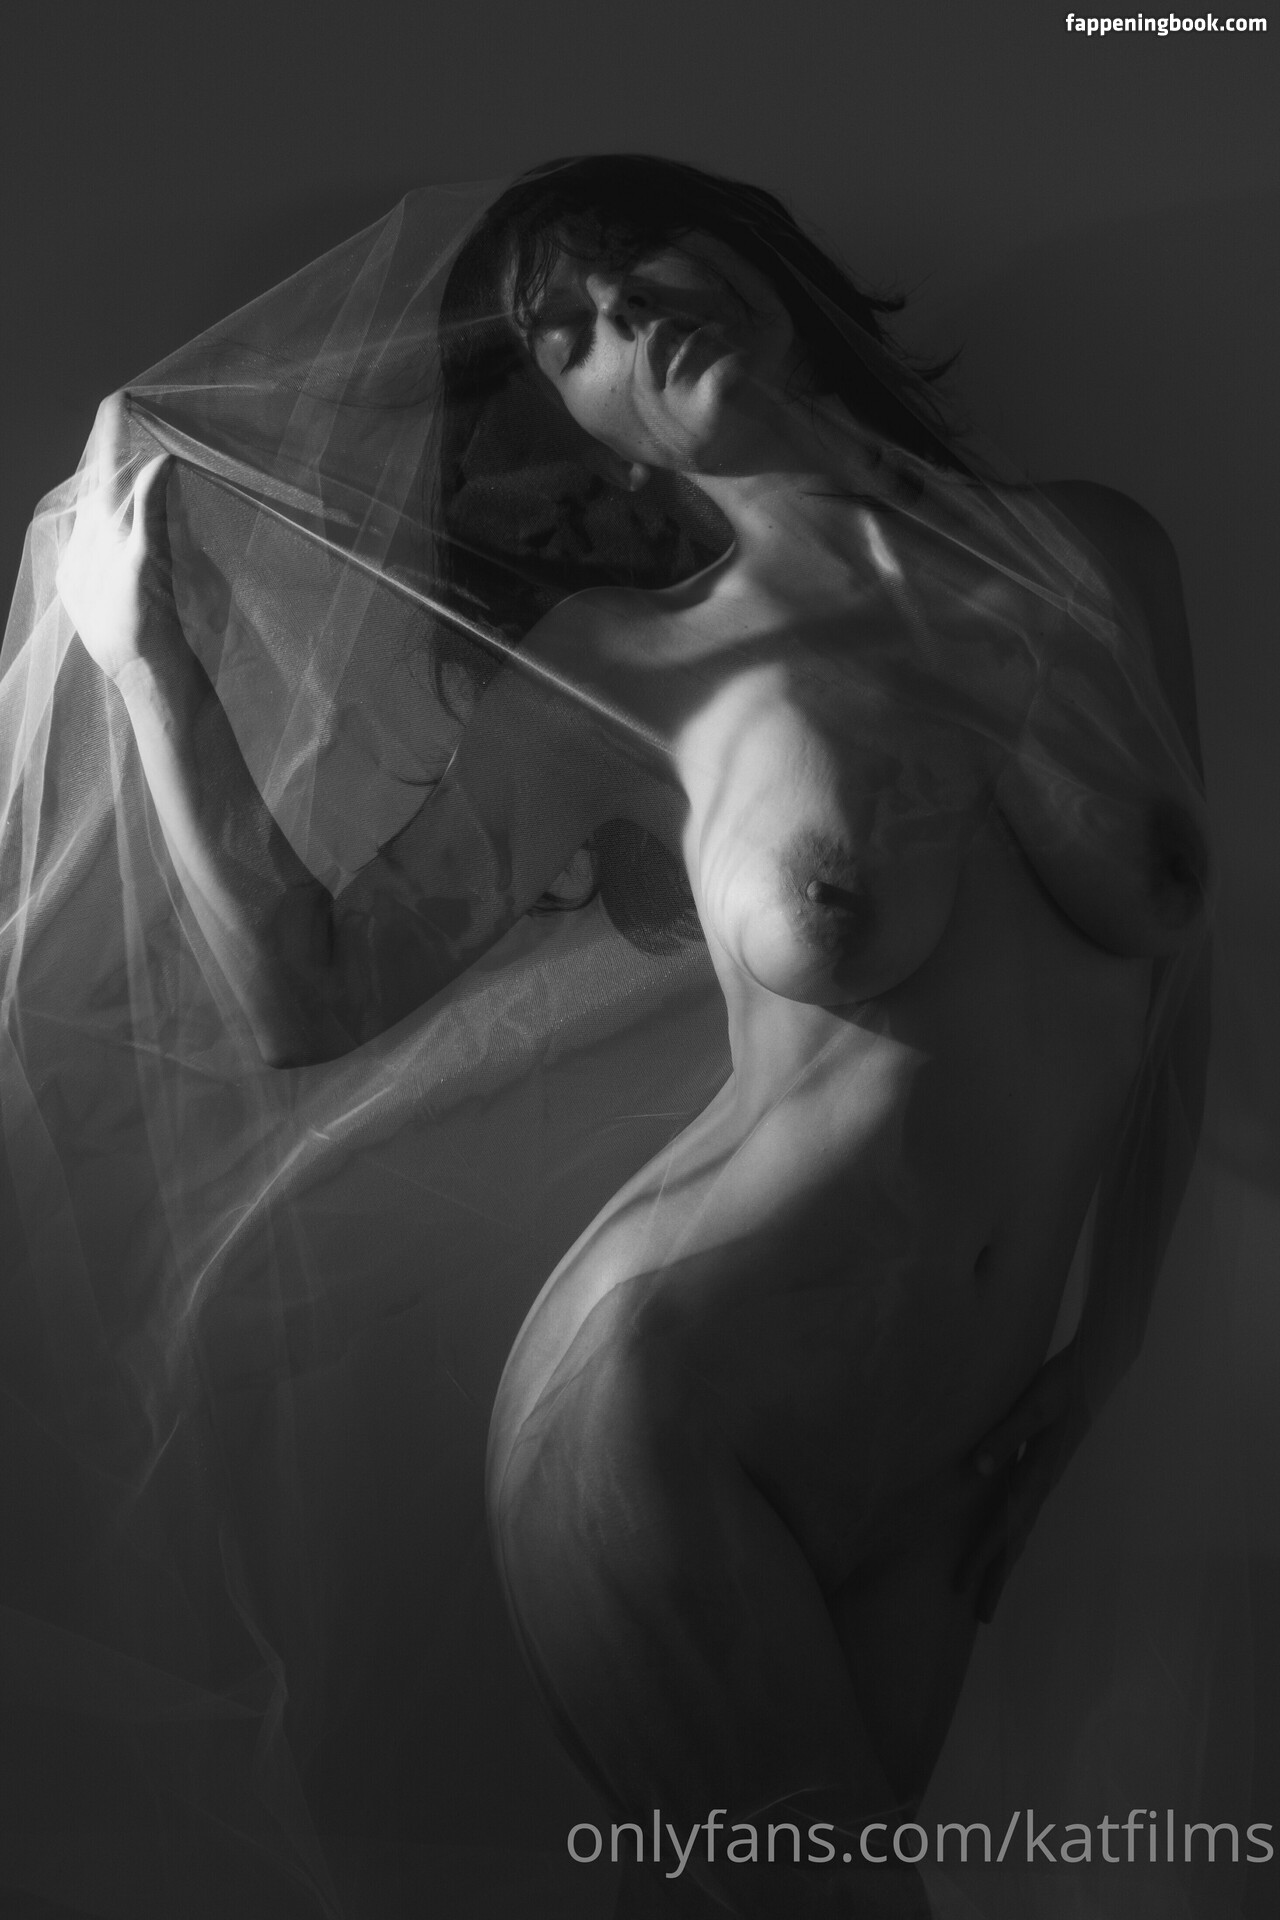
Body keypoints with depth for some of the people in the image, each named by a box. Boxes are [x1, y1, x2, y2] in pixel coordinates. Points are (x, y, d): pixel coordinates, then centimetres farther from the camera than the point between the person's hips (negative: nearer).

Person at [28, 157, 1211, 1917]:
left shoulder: (1094, 552, 3)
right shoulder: (622, 672, -3)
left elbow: (1175, 975, 11)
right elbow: (310, 996, -7)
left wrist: (1109, 1345, 10)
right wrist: (145, 658, -13)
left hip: (953, 1448, 3)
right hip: (683, 1387, -3)